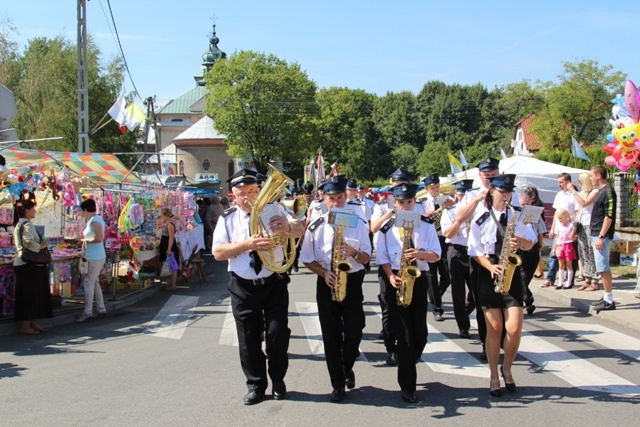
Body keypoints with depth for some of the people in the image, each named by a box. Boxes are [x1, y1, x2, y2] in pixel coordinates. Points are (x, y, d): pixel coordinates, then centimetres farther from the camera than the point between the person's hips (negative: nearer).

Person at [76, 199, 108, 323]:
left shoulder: (94, 221, -18)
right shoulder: (97, 219, 12)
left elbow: (99, 238, -27)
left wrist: (86, 240, -13)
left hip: (95, 258, -10)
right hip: (97, 256, 10)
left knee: (88, 283, -7)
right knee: (94, 282, 15)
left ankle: (88, 312, -5)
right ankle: (101, 309, 21)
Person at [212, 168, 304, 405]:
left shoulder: (273, 209, 0)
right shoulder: (227, 218, 0)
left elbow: (299, 230, -8)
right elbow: (218, 252, -10)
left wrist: (287, 227, -33)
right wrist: (247, 244, -26)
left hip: (274, 283, -1)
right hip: (243, 287, 1)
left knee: (278, 334, 0)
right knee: (248, 339, 7)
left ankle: (278, 379, 22)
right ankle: (255, 384, 23)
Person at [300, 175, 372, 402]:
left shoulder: (358, 223, 0)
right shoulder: (316, 226, 1)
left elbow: (366, 258, -2)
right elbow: (307, 259, 4)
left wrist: (352, 252, -23)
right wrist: (324, 273, -13)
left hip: (352, 283, 0)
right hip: (327, 284, 0)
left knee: (354, 332, -3)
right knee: (331, 336, 3)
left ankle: (347, 368, 28)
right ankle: (338, 384, 14)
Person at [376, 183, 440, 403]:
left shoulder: (426, 225, 5)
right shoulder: (386, 228, 3)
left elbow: (436, 254, 1)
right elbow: (382, 257, 1)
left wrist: (420, 254, -20)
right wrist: (391, 276, -16)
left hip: (419, 280, 2)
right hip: (396, 282, -2)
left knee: (420, 333, 4)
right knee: (405, 333, -4)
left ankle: (407, 368, 31)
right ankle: (407, 385, 2)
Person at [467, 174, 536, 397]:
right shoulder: (481, 219, 0)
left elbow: (530, 243, 8)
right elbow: (475, 251, -1)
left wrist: (520, 241, -14)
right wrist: (491, 266, -17)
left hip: (511, 272, 1)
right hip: (488, 274, -1)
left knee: (514, 329, -7)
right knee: (494, 328, -1)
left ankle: (507, 369, 18)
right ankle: (494, 376, 14)